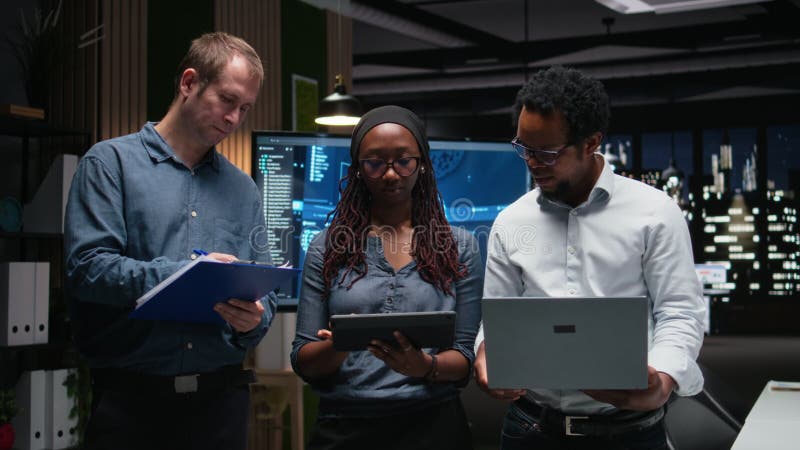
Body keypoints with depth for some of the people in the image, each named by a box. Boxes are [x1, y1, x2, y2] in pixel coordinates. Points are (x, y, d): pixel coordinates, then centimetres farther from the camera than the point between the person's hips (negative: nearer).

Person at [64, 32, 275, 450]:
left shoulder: (243, 188, 14)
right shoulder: (112, 161, 1)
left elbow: (263, 291, 12)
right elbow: (87, 267, -11)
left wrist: (254, 320, -11)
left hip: (220, 397, 4)